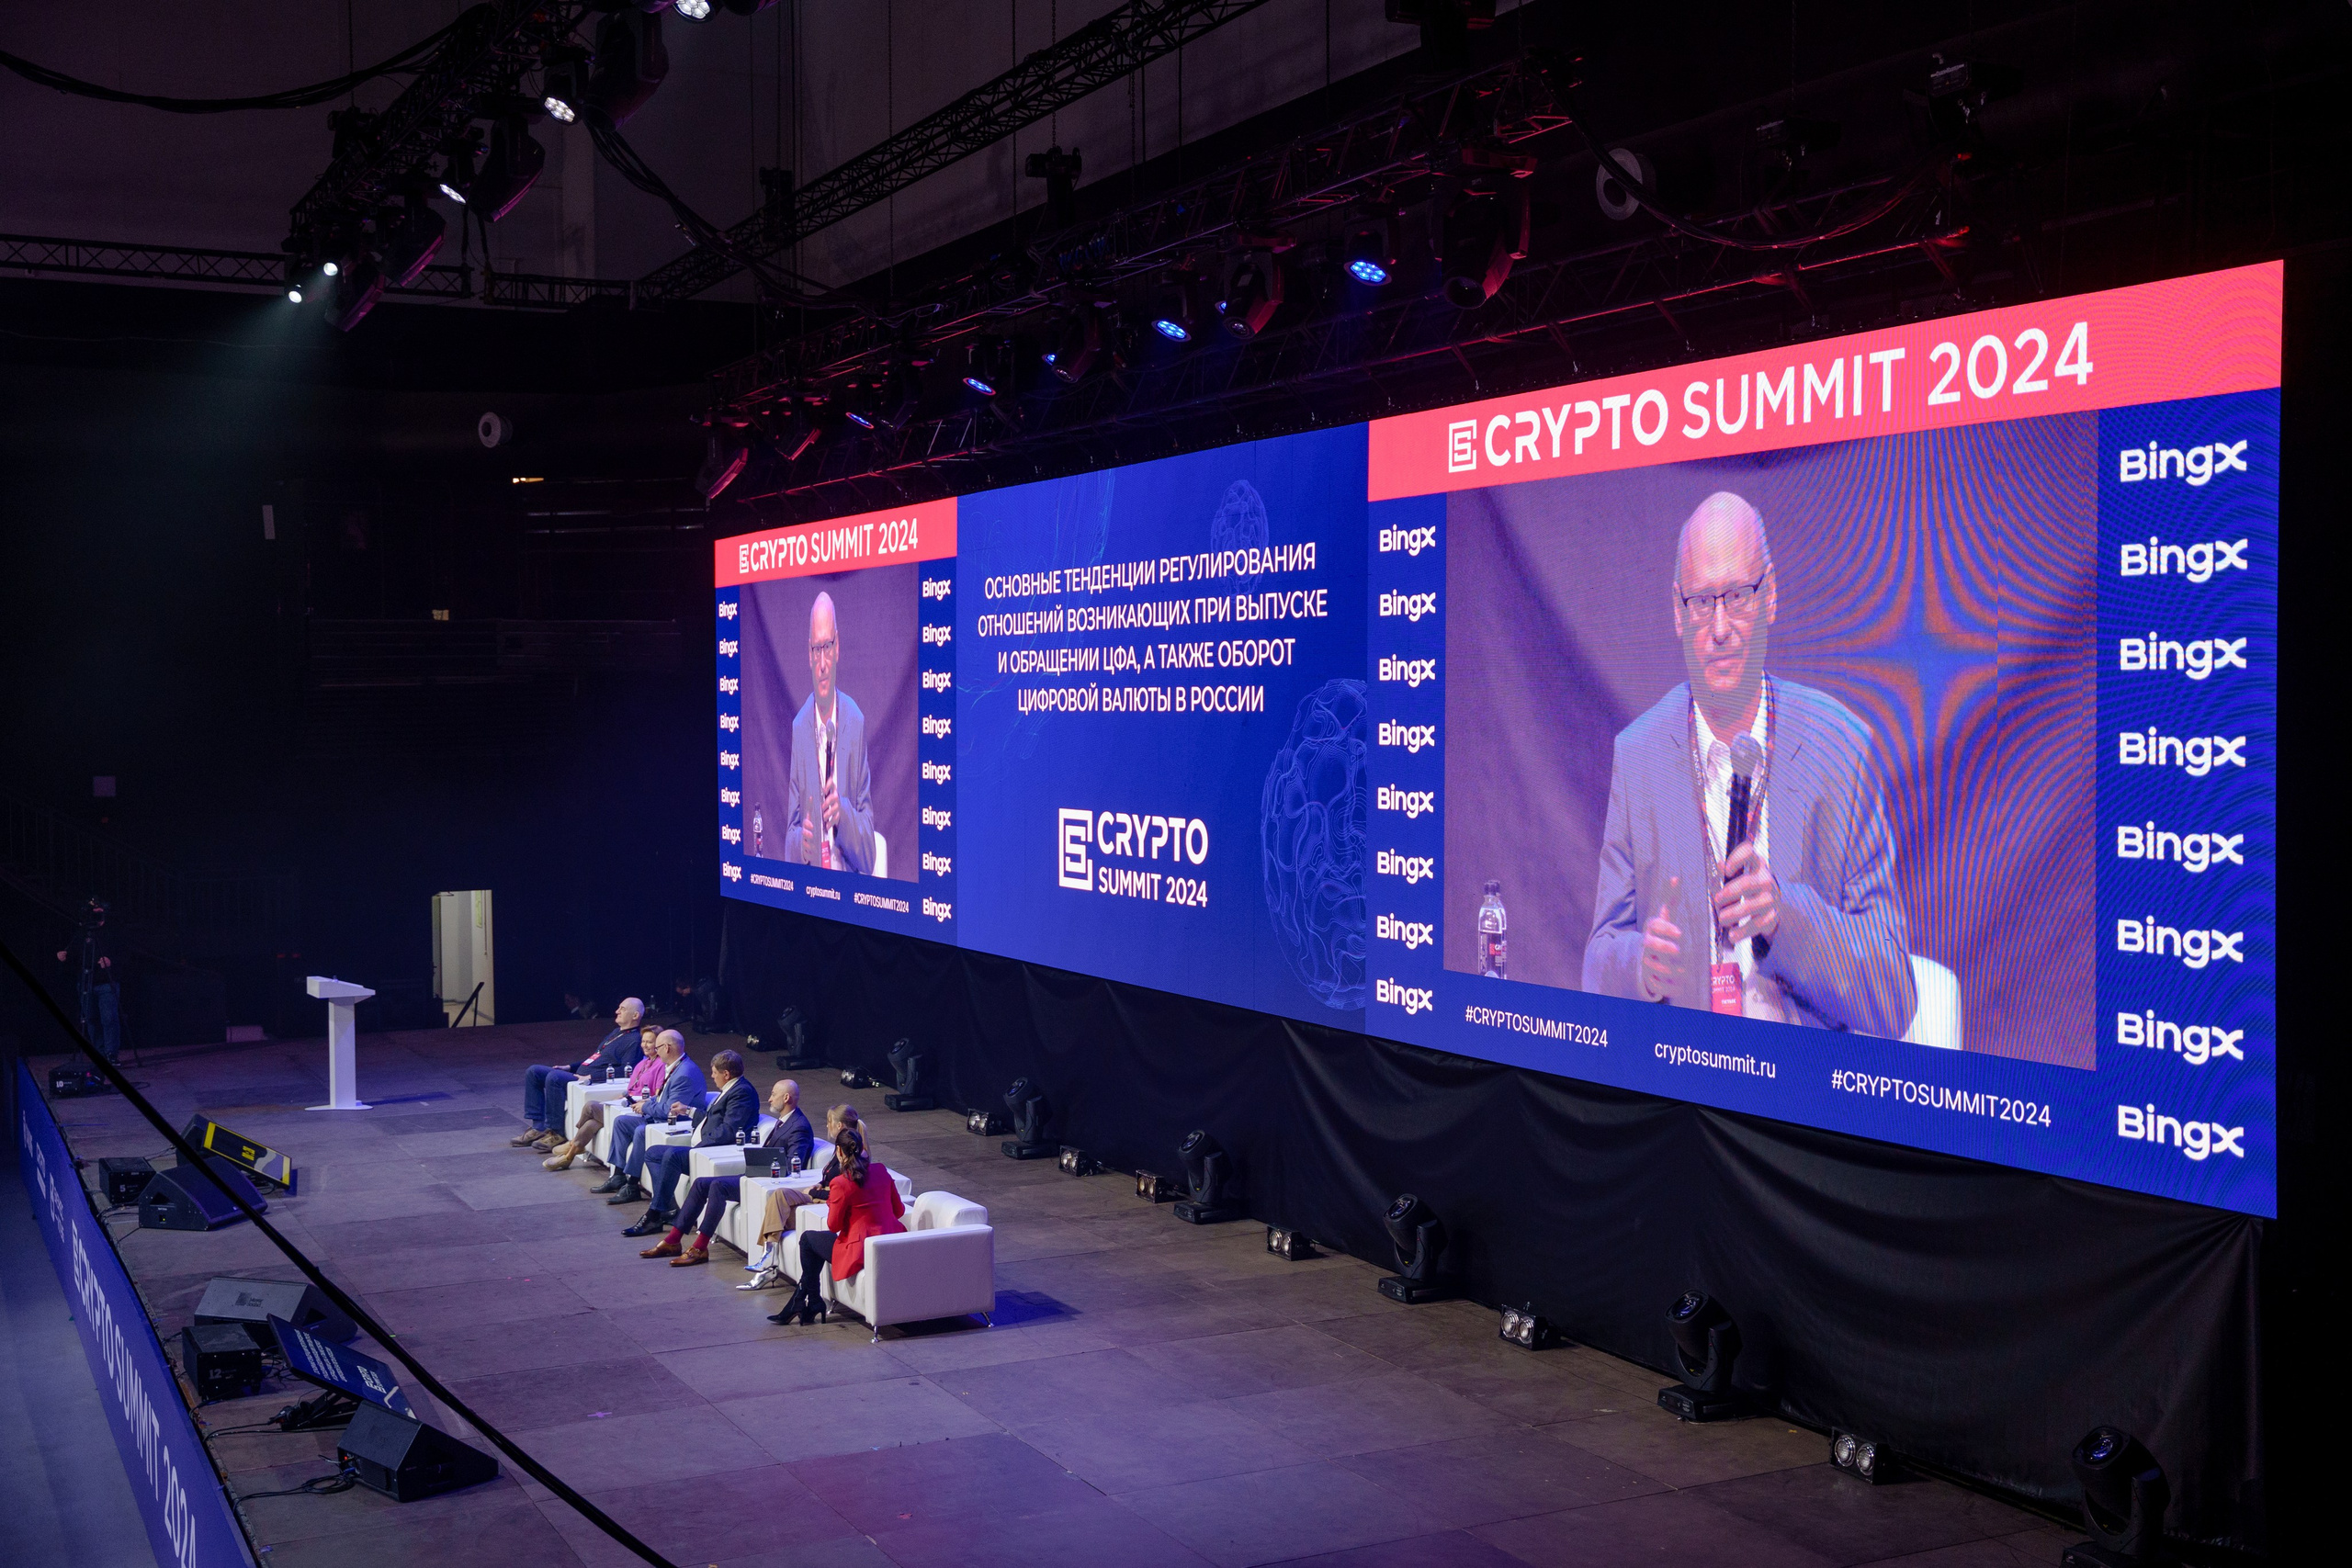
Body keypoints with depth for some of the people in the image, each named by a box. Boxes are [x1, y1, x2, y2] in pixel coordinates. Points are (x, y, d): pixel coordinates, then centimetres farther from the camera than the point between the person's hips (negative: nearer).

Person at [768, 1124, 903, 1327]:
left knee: (808, 1239, 19)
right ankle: (799, 1303, 34)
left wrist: (831, 1201, 9)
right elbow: (899, 1210, 9)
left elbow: (833, 1226, -7)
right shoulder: (881, 1171, 1)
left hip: (862, 1250, -7)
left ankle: (813, 1303, 29)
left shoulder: (841, 1183, -17)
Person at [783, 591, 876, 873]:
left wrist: (843, 813, -16)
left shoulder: (857, 723, 0)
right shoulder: (798, 728, 5)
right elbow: (790, 834, 9)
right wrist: (800, 840, -12)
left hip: (850, 879, -2)